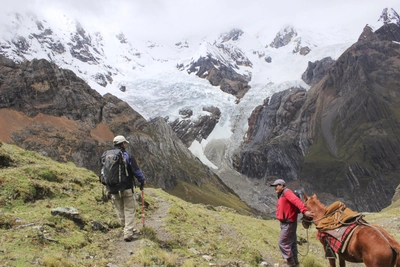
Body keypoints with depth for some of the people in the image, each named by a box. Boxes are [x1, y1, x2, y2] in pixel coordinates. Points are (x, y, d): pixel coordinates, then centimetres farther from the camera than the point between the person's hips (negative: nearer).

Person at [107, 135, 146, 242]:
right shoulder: (128, 156, -11)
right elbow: (136, 171, -8)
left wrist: (109, 187, 25)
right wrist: (142, 181, 10)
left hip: (113, 190, 5)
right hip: (127, 188, -5)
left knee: (120, 211, 17)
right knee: (129, 210, 5)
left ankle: (128, 229, 30)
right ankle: (128, 233, 1)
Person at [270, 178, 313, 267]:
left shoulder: (286, 192, -14)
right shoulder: (281, 195, 17)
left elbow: (296, 201, -30)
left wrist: (304, 211, -44)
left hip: (289, 223, -10)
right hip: (286, 223, 10)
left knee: (283, 243, -3)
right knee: (291, 242, 19)